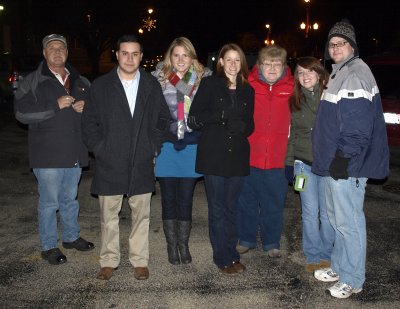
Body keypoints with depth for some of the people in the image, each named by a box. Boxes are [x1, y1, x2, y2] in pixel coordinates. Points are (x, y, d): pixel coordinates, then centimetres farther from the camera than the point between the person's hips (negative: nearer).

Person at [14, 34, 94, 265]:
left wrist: (86, 107, -3)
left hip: (75, 152, 5)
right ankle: (49, 247, 15)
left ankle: (71, 236, 34)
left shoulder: (80, 81, 12)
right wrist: (55, 105, -20)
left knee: (70, 198, 18)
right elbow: (21, 112, -13)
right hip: (48, 154, -4)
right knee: (49, 201, 1)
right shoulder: (33, 81, -2)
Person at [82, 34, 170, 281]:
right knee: (109, 216, 8)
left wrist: (154, 147, 1)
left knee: (141, 214, 8)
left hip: (142, 164, 1)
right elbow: (90, 121, 4)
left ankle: (140, 260, 21)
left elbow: (163, 118, 10)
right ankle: (109, 260, 22)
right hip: (110, 164, -1)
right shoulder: (101, 85, 2)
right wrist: (99, 149, -6)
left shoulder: (152, 85, 6)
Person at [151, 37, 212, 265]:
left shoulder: (204, 79, 2)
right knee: (169, 198, 9)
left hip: (191, 146, 1)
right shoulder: (157, 79, -1)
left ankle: (184, 245, 23)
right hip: (166, 146, 0)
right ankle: (172, 245, 24)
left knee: (186, 199, 7)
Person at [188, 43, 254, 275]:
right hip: (213, 156, -3)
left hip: (237, 157, 3)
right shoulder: (209, 84, 1)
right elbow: (194, 119, -6)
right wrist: (222, 115, -17)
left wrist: (242, 127, -10)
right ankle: (223, 258, 13)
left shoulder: (247, 90, 11)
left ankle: (231, 254, 23)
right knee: (217, 209, 2)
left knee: (231, 208, 11)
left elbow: (250, 124, 13)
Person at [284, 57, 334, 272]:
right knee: (310, 212, 7)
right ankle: (314, 256, 19)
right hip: (304, 163, 2)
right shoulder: (295, 101, 9)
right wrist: (289, 162, 11)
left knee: (328, 213, 4)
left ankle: (327, 255, 19)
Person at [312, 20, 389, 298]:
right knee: (337, 218, 19)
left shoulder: (357, 73, -13)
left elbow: (359, 124, -21)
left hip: (346, 164, -10)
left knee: (348, 221, -2)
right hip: (333, 162, 10)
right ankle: (339, 267, 34)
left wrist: (344, 158, -21)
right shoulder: (339, 73, 18)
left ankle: (352, 280, 11)